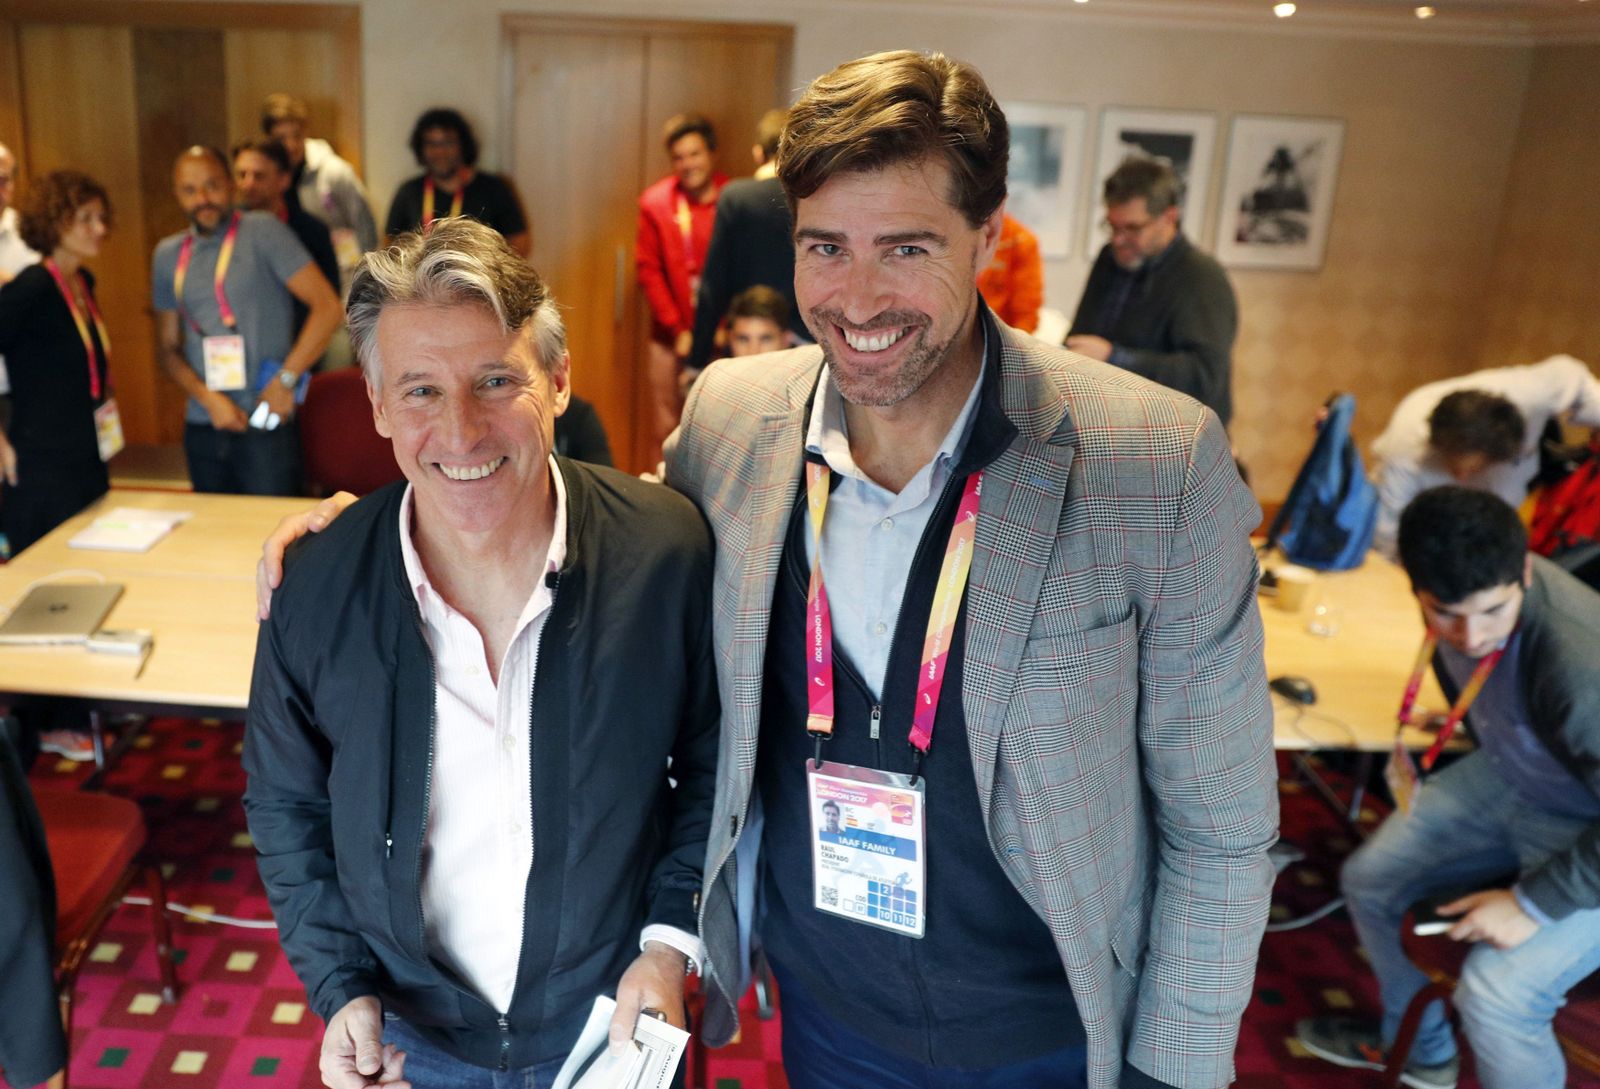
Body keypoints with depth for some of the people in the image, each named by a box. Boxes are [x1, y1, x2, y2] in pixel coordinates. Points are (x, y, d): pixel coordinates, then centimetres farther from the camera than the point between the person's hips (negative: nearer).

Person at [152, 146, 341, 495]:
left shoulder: (261, 231, -3)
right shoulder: (168, 254, 12)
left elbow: (327, 307, -11)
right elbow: (169, 349, 14)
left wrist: (285, 381, -14)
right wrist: (208, 398, -4)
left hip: (266, 426, -5)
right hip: (202, 428, 5)